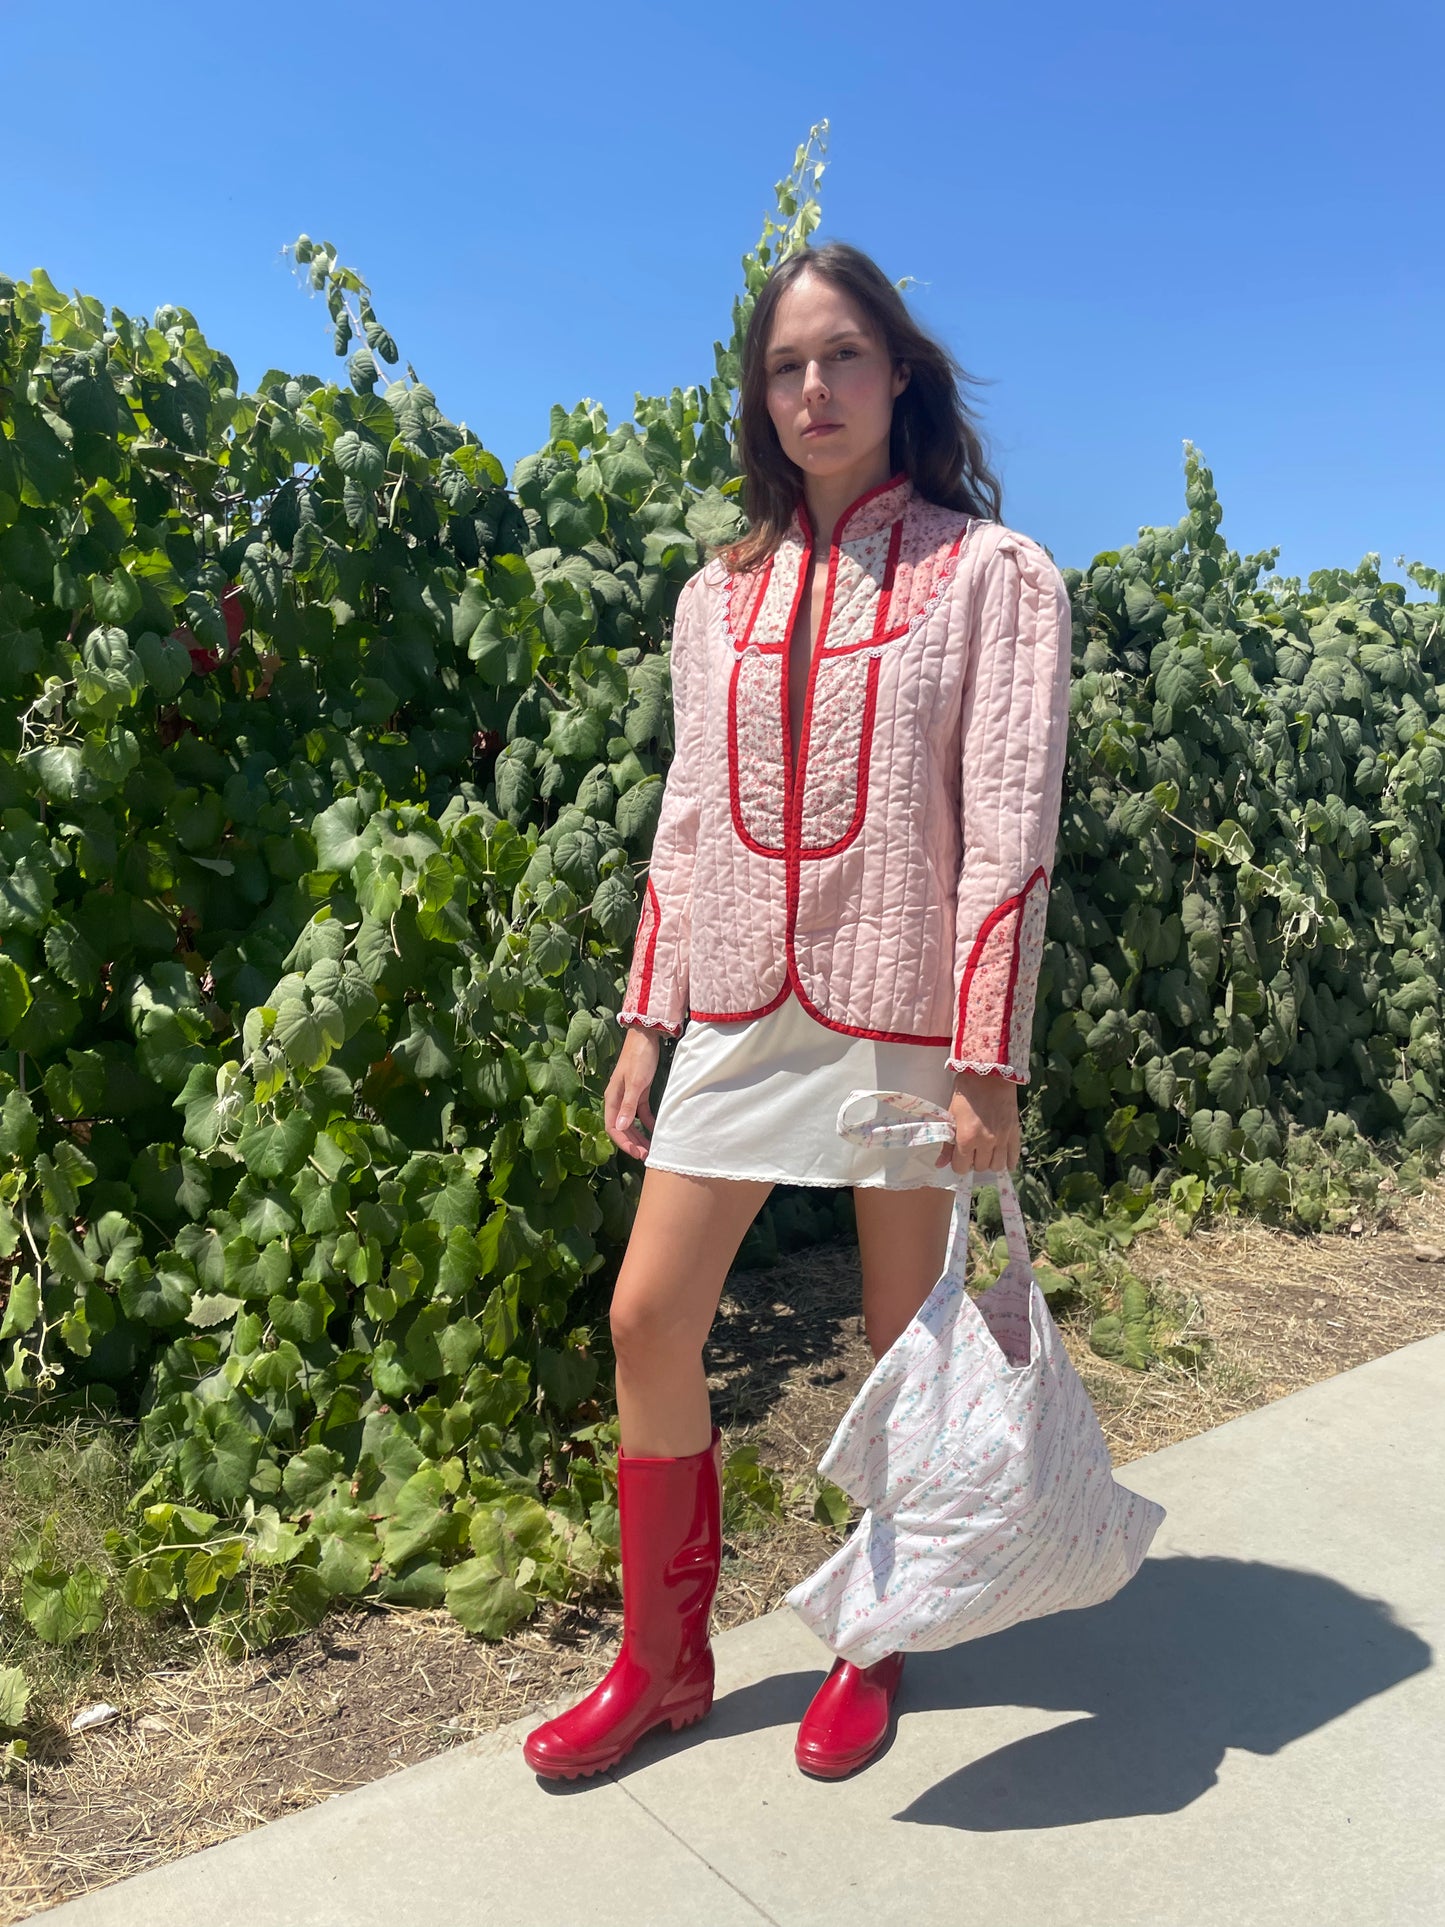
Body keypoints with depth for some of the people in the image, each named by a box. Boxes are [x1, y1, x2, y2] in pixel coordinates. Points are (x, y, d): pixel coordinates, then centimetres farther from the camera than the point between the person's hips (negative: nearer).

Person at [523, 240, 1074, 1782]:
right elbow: (683, 824, 12)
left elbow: (1009, 830, -8)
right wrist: (645, 1022, 8)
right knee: (649, 1320, 3)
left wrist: (987, 1059, -14)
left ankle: (873, 1654, 30)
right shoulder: (720, 594, 12)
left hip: (899, 1013, -4)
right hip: (739, 1008, 5)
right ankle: (661, 1665, 22)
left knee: (904, 1345, 7)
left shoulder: (992, 573, -1)